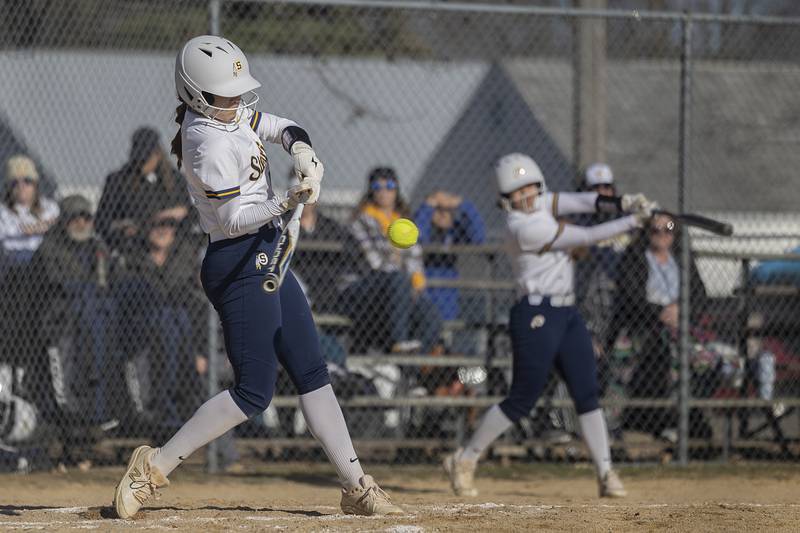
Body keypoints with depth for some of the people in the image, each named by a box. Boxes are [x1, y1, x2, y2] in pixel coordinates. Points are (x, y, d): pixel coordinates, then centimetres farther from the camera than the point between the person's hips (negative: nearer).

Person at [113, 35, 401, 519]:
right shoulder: (210, 143, -20)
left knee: (313, 372, 10)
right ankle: (154, 466, -6)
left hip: (266, 260, 10)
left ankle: (356, 486, 14)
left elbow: (283, 129, 15)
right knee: (254, 392, -11)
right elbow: (234, 218, -21)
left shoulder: (230, 115, 7)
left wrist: (302, 152, -6)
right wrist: (286, 203, -32)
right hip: (238, 266, -10)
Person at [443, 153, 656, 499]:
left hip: (567, 314, 9)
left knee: (587, 394, 2)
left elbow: (581, 202, 3)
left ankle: (605, 473, 1)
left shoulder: (540, 205, 9)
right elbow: (587, 237, -15)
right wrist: (633, 222, -8)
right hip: (537, 316, -9)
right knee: (522, 400, -5)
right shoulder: (523, 227, -18)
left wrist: (621, 203, -14)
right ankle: (464, 461, 7)